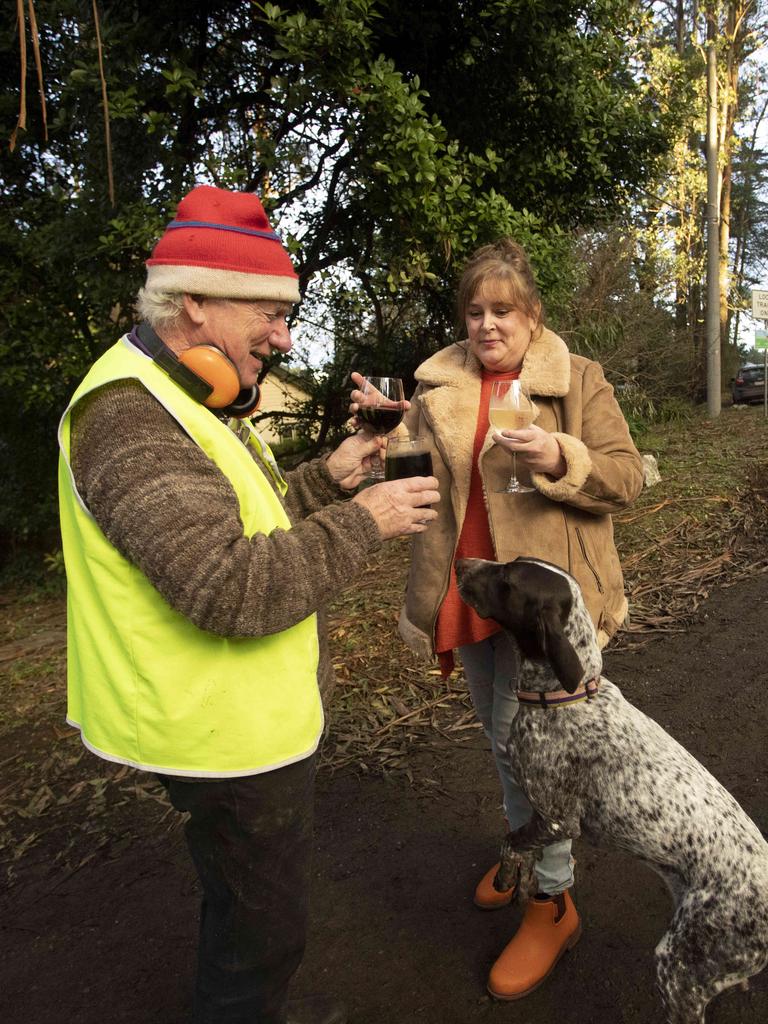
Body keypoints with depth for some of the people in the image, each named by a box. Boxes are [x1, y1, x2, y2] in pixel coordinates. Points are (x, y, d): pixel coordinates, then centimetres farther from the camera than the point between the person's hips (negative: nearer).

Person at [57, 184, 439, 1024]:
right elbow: (235, 590, -33)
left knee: (251, 905, 29)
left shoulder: (177, 398, 9)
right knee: (260, 921, 12)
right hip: (227, 734, -10)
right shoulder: (130, 417, -26)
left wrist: (326, 479, 1)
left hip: (253, 716, 10)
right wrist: (362, 524, -23)